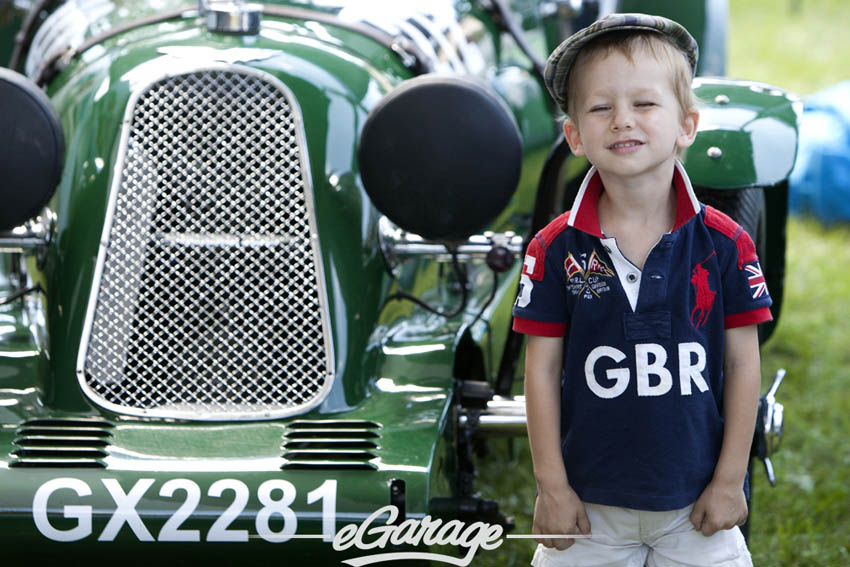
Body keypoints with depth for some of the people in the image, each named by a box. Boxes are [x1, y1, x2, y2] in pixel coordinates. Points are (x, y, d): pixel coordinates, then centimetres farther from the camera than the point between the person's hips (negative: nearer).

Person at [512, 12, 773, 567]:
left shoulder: (725, 244, -6)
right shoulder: (556, 250, -6)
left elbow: (741, 363, -1)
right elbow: (543, 370, -2)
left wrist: (730, 480, -1)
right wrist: (552, 485, -3)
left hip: (697, 504, 0)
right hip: (591, 505, 0)